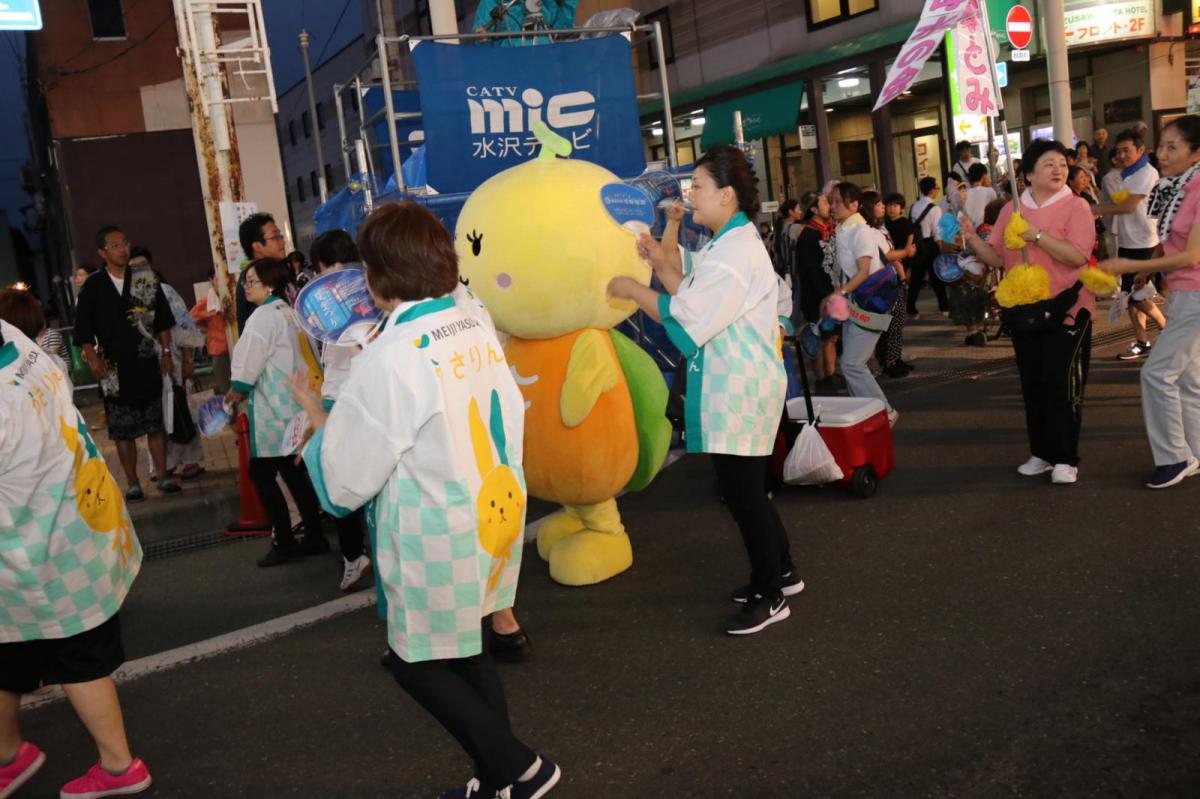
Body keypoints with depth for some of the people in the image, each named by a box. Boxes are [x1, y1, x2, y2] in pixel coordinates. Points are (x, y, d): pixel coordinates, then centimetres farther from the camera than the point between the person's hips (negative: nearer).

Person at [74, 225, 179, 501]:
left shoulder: (146, 279, 4)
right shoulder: (93, 286, 0)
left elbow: (162, 319, 8)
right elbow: (83, 328, 3)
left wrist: (166, 353, 5)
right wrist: (93, 358, -5)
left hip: (148, 364, 1)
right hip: (114, 368, -1)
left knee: (156, 423, 4)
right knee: (123, 429, 4)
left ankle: (163, 476, 13)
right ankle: (132, 483, 12)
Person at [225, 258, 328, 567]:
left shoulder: (264, 315, -15)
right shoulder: (288, 312, 13)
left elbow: (249, 366, -12)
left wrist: (235, 391, 6)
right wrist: (244, 392, 15)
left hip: (273, 410, -9)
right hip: (292, 406, 9)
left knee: (261, 474, -1)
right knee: (292, 471, 13)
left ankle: (284, 543, 3)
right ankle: (314, 537, 17)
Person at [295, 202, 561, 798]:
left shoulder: (388, 358, -20)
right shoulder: (479, 332, 0)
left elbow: (346, 480, -14)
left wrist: (318, 419, 3)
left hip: (436, 538, -7)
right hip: (496, 515, 7)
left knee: (417, 663, 11)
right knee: (464, 651, 20)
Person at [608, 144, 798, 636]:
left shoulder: (736, 251, -19)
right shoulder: (729, 244, 15)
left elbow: (689, 319, -22)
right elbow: (698, 303, 13)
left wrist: (632, 290, -13)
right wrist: (664, 265, 3)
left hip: (741, 391, -11)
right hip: (733, 388, 11)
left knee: (742, 491, -2)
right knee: (745, 489, 19)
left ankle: (769, 596, 10)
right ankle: (779, 573, 32)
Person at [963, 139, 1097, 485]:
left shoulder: (1076, 206, -6)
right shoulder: (1011, 210, 8)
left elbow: (1077, 255, -19)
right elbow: (996, 258, 6)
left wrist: (1036, 235, -24)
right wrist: (973, 240, -11)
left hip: (1066, 309, -5)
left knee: (1061, 382, -6)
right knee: (1032, 383, 11)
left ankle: (1065, 459, 3)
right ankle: (1041, 453, 22)